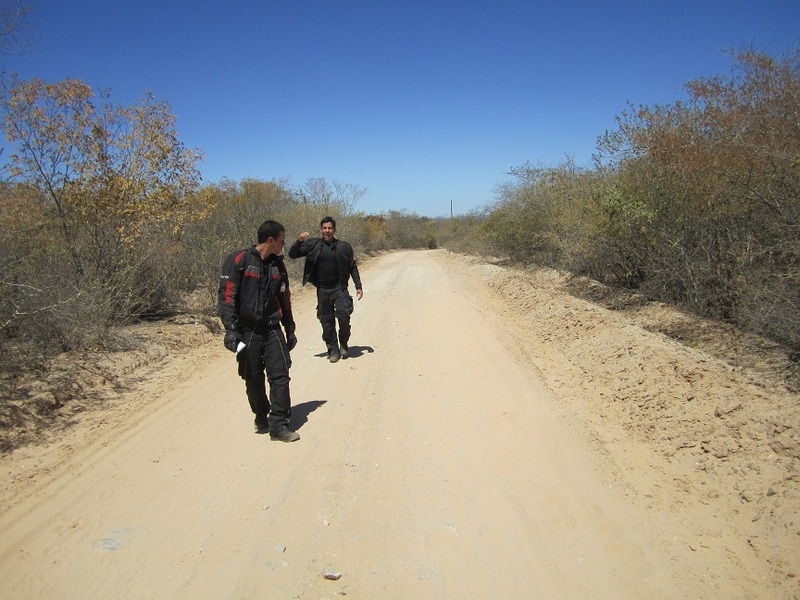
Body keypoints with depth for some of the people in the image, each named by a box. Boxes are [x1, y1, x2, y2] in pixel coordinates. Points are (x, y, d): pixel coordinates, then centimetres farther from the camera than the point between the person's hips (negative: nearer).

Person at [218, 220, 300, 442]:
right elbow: (226, 296, -12)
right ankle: (262, 418, 29)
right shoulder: (239, 261, -8)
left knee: (280, 376, -5)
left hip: (272, 330, 4)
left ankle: (278, 425, 0)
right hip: (247, 331, -4)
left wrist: (290, 330, 19)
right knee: (254, 379, 8)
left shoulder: (277, 265, 10)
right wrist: (231, 329, -19)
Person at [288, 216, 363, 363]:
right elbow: (292, 255, 0)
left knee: (343, 314, -17)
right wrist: (299, 241, -18)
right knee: (326, 321, 4)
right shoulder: (313, 244, 3)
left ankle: (343, 345, 6)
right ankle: (333, 349, 18)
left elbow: (353, 267, 7)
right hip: (322, 289, 1)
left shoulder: (344, 246, 2)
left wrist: (358, 286, 1)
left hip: (340, 288, -1)